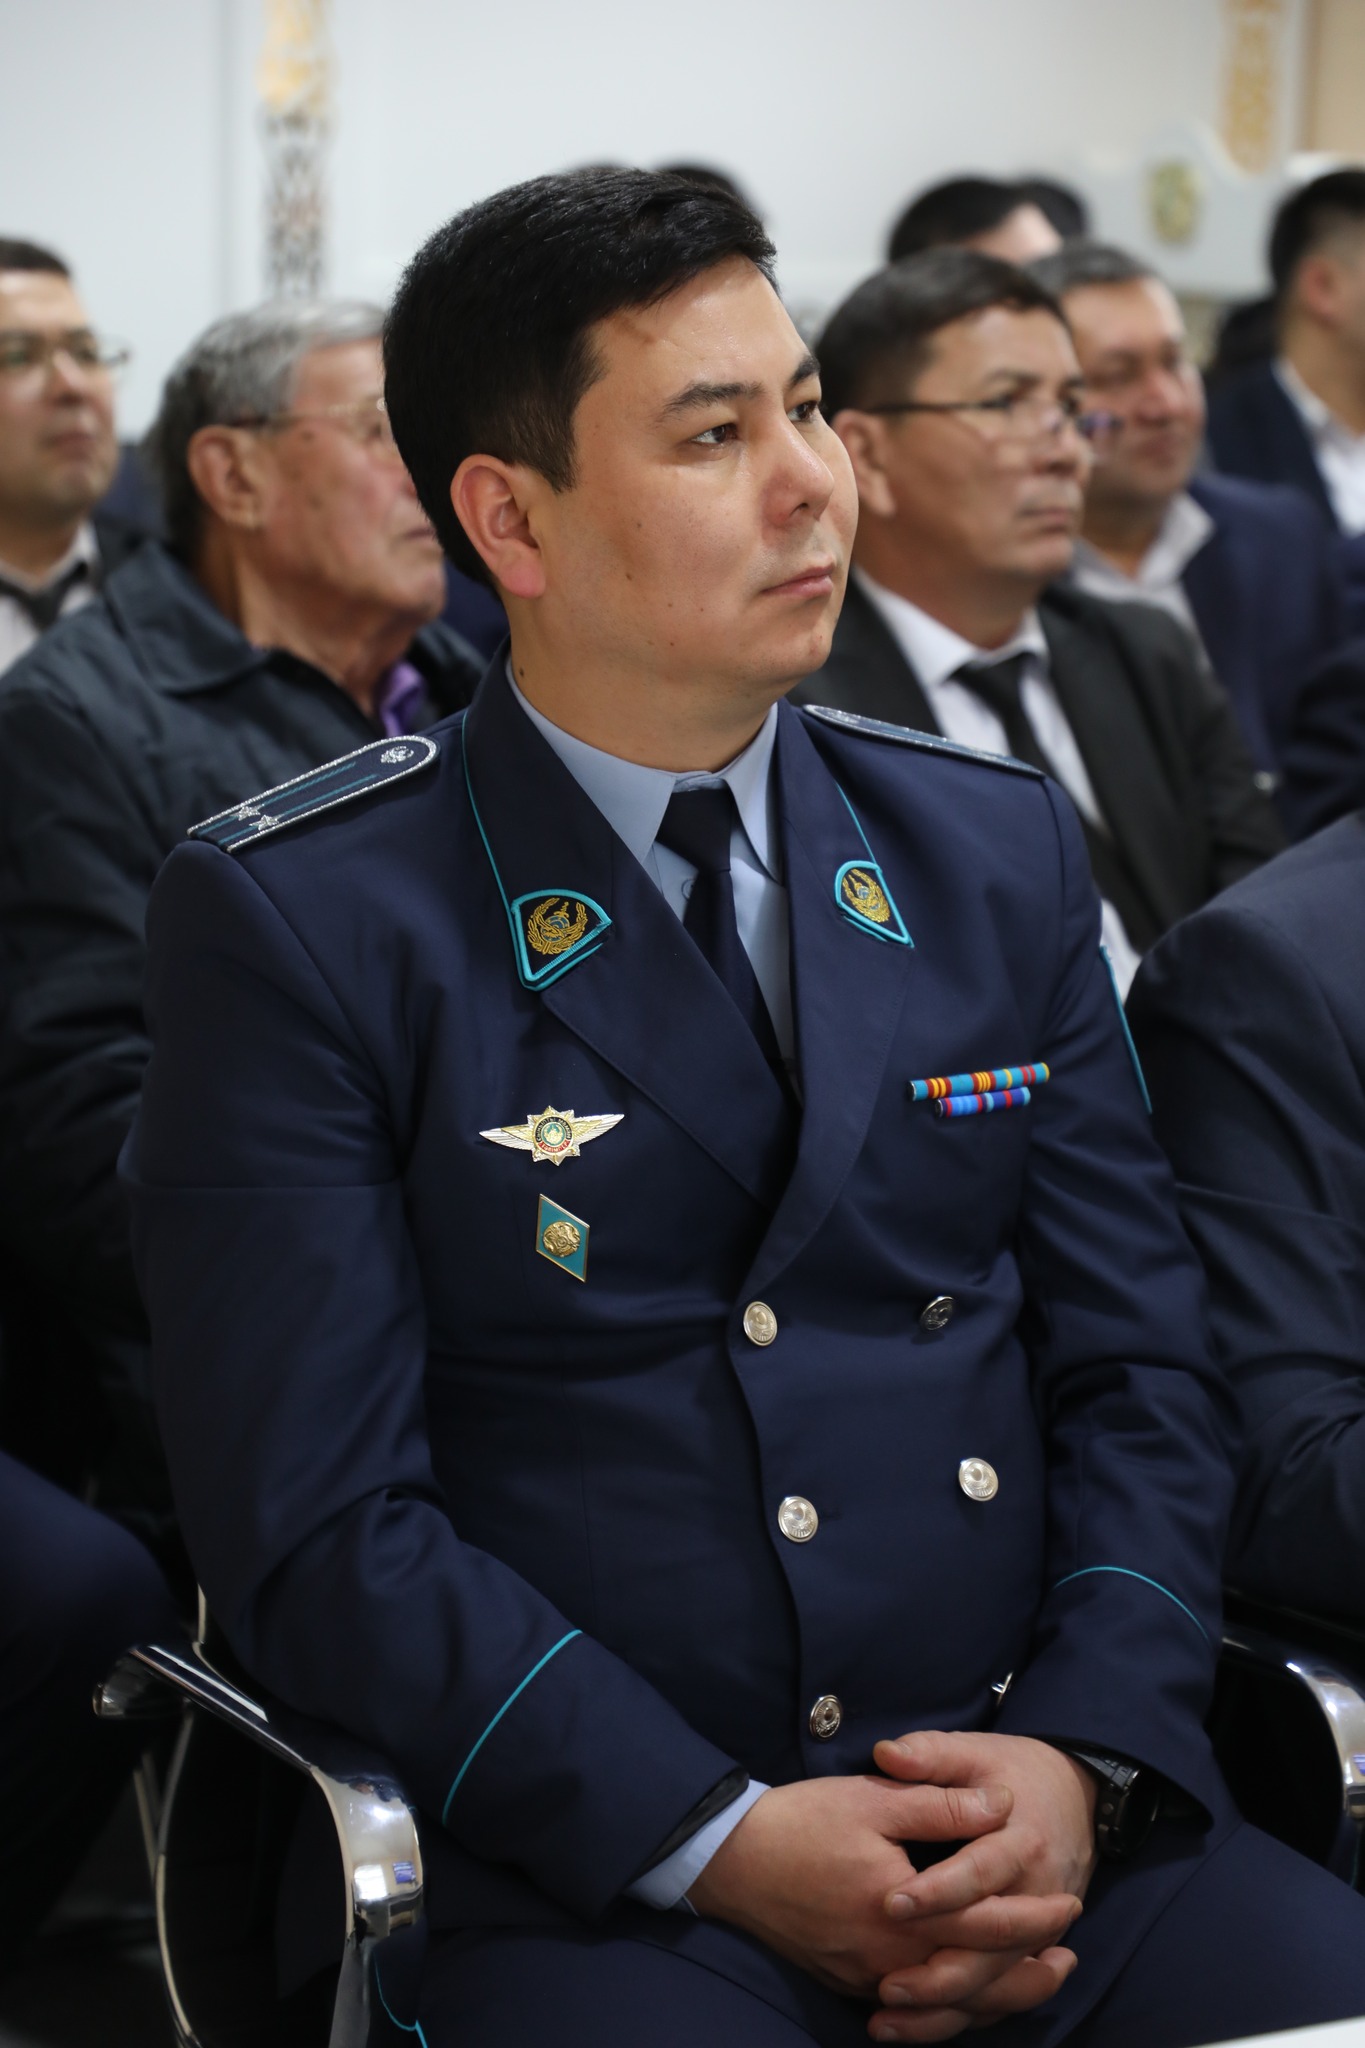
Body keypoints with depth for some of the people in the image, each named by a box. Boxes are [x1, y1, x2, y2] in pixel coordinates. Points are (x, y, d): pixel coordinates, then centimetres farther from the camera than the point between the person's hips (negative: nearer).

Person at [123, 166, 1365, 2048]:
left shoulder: (1000, 854, 13)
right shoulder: (296, 926, -1)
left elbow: (1140, 1375, 12)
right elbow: (317, 1521, -6)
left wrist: (1083, 1756, -6)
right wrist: (721, 1837, -14)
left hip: (1039, 1824, 4)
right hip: (592, 1878, -3)